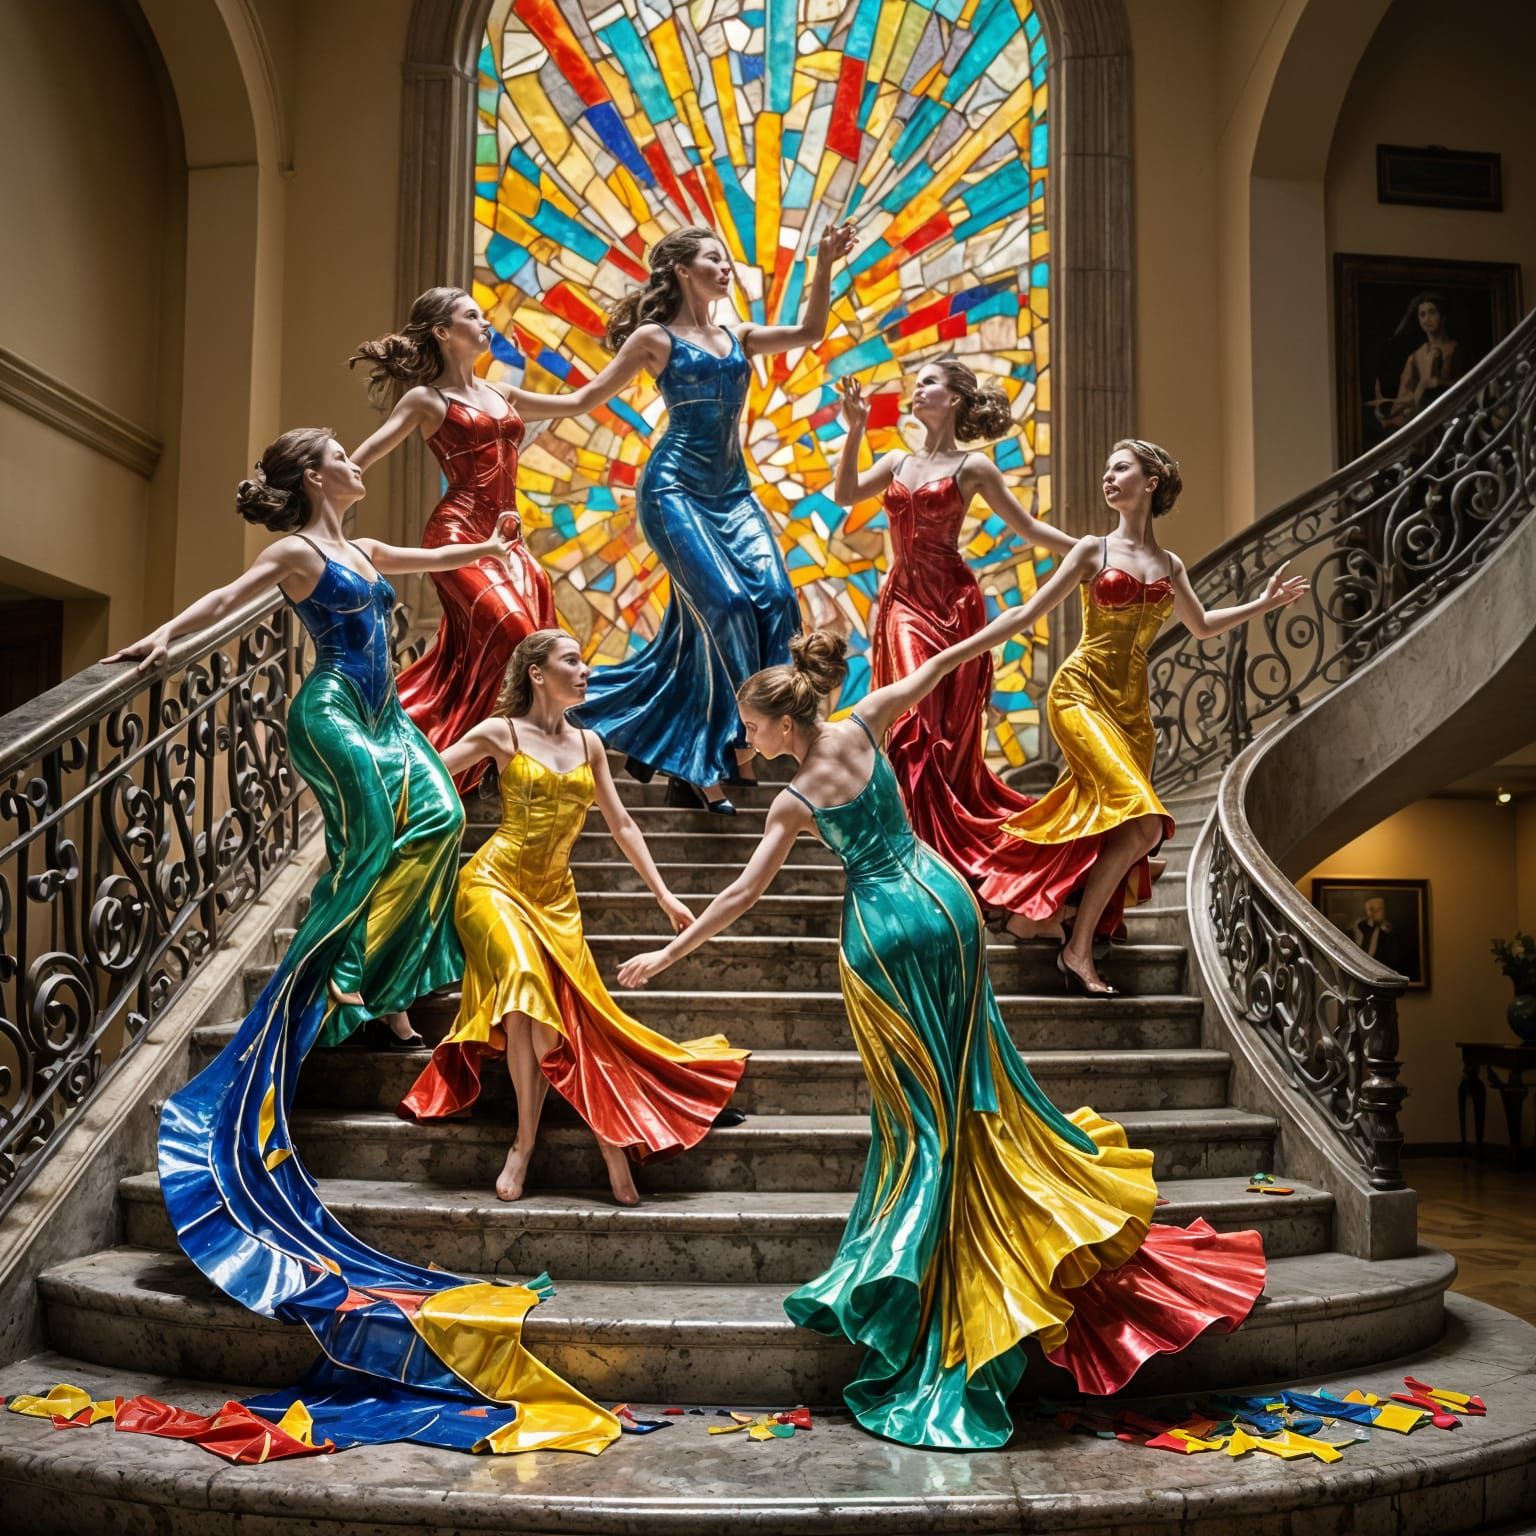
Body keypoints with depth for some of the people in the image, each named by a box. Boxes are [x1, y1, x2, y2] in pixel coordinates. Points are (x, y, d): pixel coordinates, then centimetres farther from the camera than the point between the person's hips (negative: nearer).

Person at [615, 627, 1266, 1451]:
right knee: (968, 1079, 16)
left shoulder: (797, 798, -9)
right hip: (942, 898, 3)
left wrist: (669, 952, 4)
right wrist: (1051, 588, 5)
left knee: (918, 1102, 7)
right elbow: (950, 658, -1)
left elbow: (742, 893, -5)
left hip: (881, 929, -3)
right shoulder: (863, 725, -4)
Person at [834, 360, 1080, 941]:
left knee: (934, 730, -7)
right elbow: (845, 494, 1)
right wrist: (855, 430, -5)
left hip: (951, 603, -4)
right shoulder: (897, 463, 16)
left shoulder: (972, 468, 3)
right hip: (902, 601, 4)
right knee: (918, 729, 0)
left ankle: (934, 861, -2)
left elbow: (1029, 528, 5)